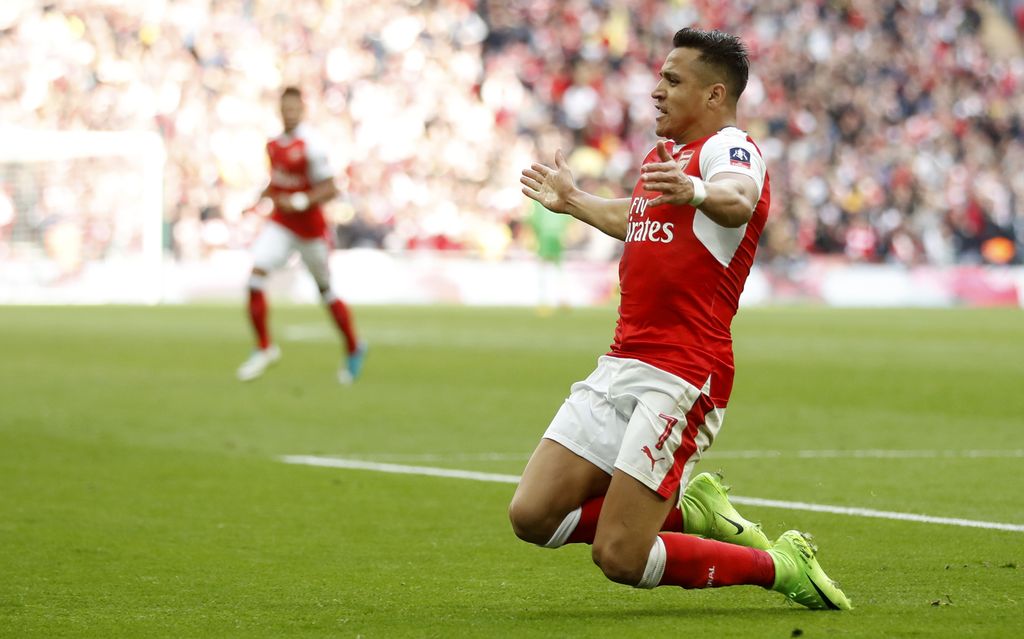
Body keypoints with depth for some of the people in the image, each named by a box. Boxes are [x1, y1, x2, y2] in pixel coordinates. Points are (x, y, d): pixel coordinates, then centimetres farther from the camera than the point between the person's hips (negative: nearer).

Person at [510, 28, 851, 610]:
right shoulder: (667, 155, 18)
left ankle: (780, 566, 8)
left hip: (680, 376, -9)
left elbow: (738, 202, -34)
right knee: (532, 516, -1)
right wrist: (572, 201, 53)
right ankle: (690, 510, 15)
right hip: (622, 365, 9)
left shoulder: (730, 148, -8)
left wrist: (697, 192, -55)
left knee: (619, 558, -12)